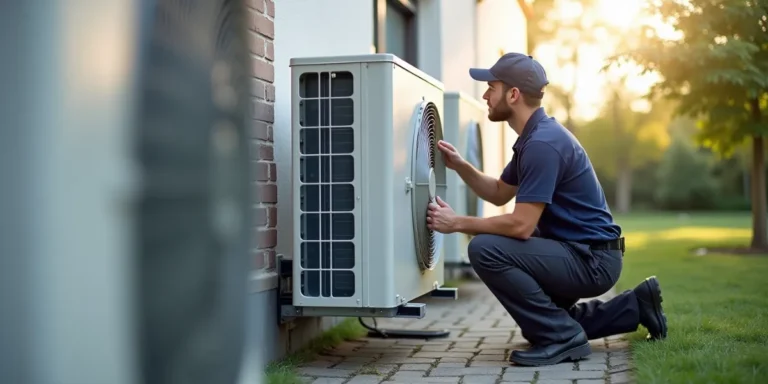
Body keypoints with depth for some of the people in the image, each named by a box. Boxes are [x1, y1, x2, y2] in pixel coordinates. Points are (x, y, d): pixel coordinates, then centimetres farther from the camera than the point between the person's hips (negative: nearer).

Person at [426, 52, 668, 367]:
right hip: (579, 253, 10)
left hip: (591, 260, -10)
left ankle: (562, 337, -12)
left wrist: (458, 223, -16)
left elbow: (521, 225, -26)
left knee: (486, 250, -23)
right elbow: (499, 193, 20)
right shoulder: (533, 137, 9)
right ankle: (634, 307, 25)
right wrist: (460, 165, 6)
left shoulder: (543, 143, -23)